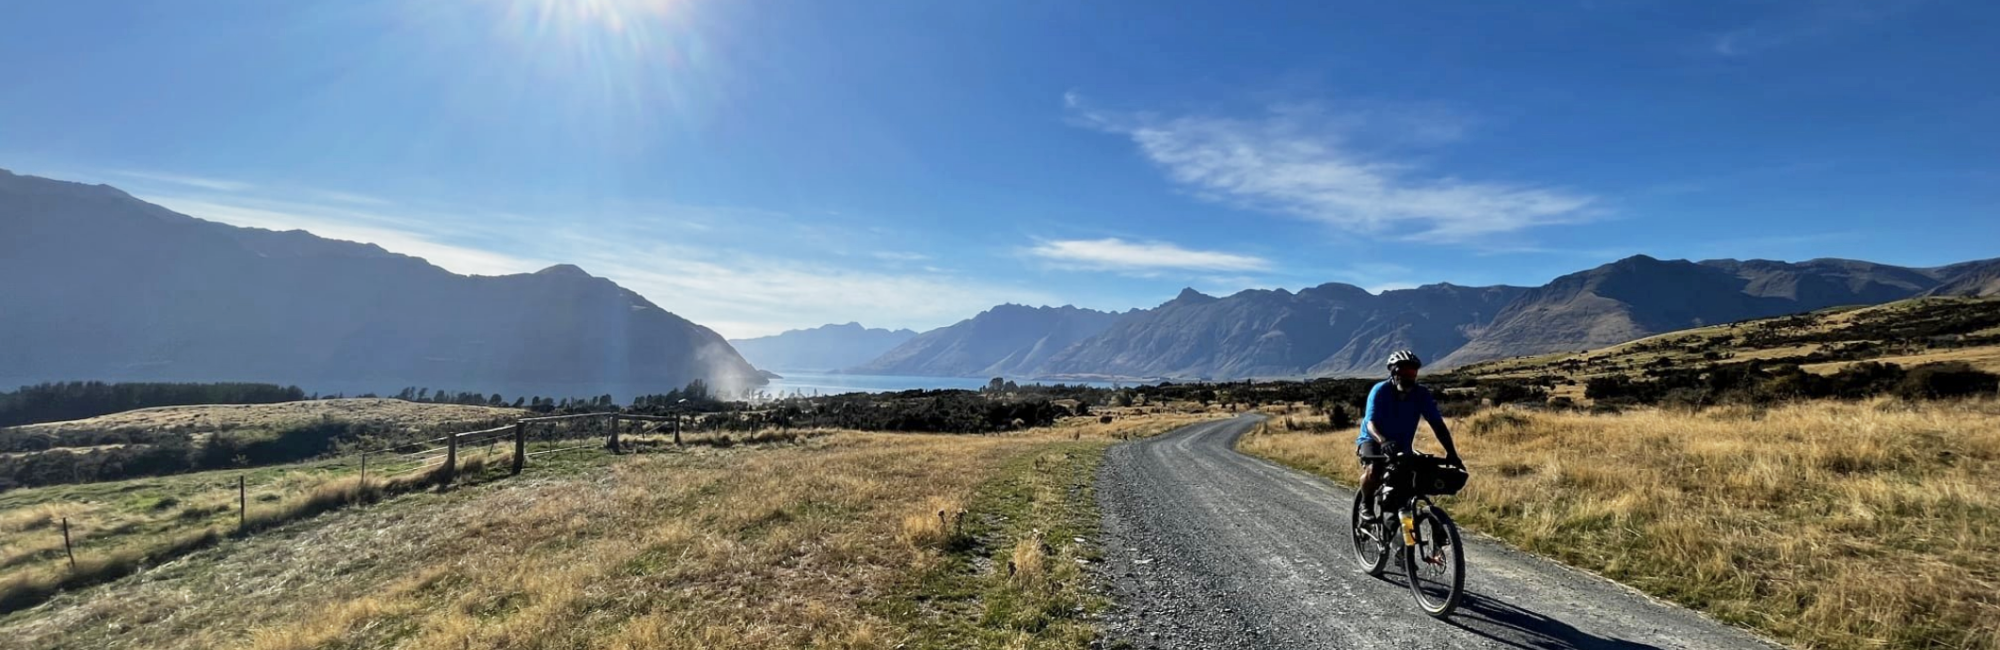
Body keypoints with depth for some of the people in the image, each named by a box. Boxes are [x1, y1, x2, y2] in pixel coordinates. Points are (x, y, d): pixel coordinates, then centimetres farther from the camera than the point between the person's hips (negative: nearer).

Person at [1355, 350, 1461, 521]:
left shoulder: (1421, 394, -14)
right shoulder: (1380, 391, -23)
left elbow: (1437, 424, -17)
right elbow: (1371, 423, -33)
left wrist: (1451, 452, -29)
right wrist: (1383, 441, -53)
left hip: (1402, 445, 4)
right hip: (1374, 440, -4)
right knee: (1372, 471, -29)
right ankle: (1366, 504, -4)